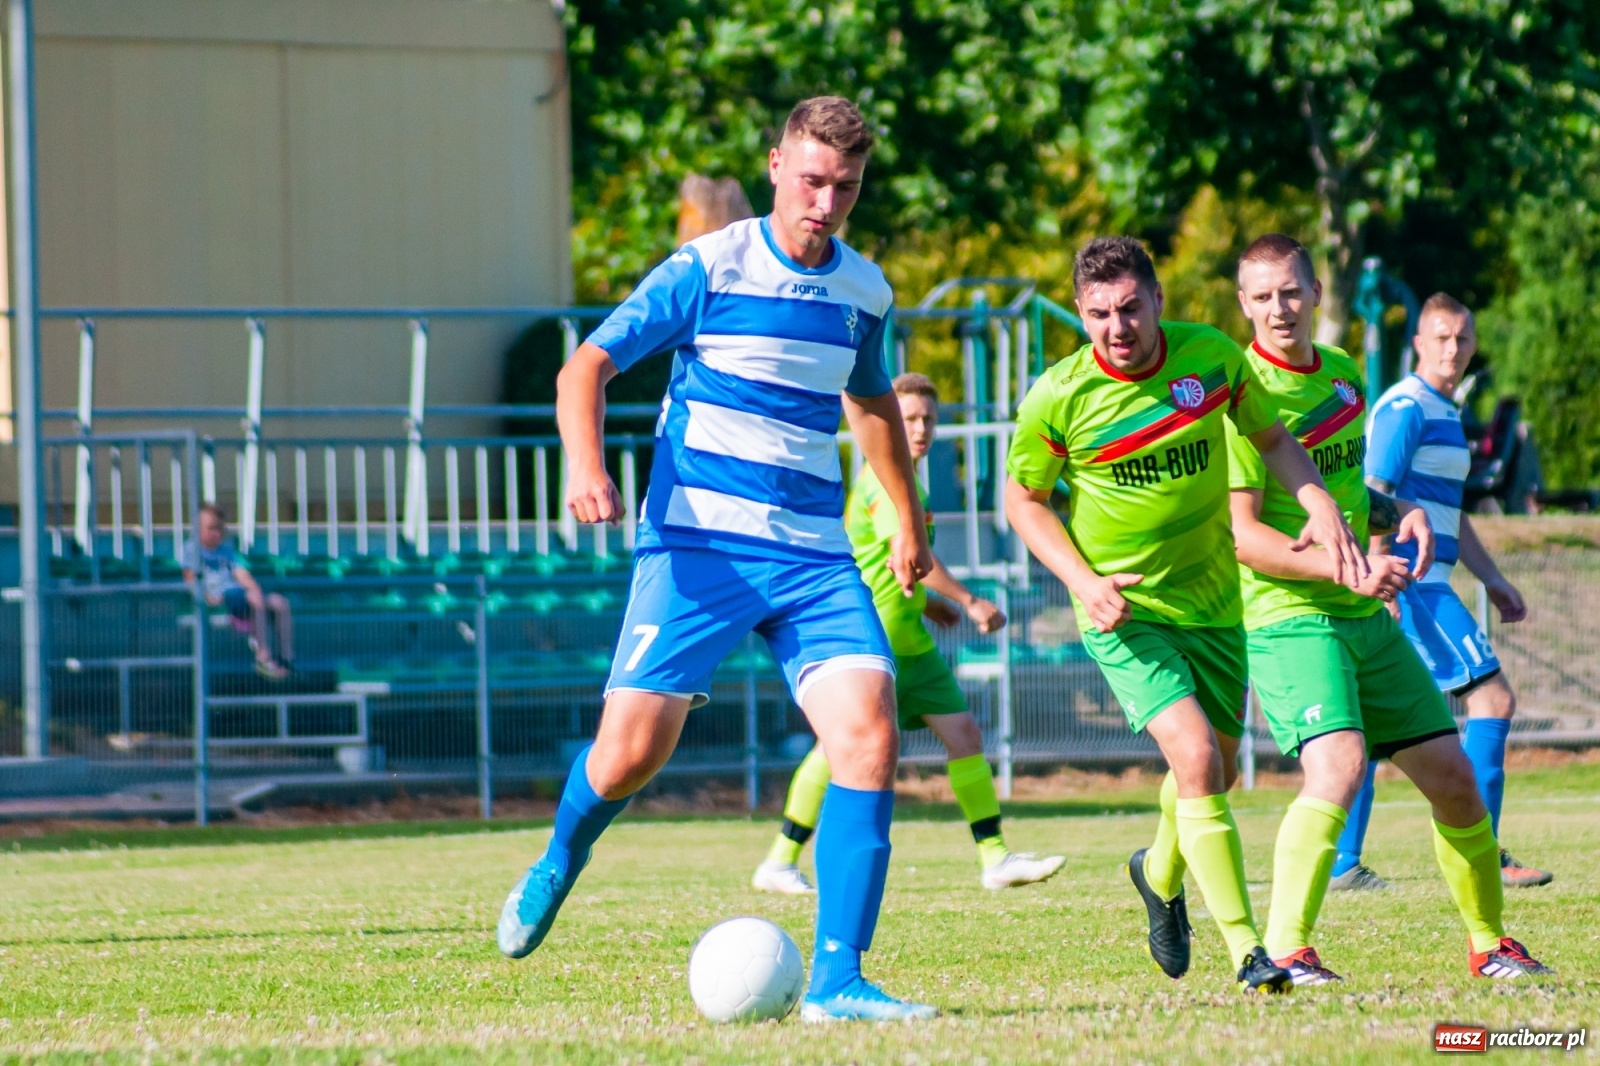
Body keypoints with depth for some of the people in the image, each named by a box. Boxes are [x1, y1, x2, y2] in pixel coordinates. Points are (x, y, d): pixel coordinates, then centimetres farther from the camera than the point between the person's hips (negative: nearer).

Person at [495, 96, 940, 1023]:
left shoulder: (865, 292, 11)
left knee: (869, 736, -17)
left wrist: (909, 520, 39)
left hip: (817, 557, 4)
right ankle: (560, 861, 29)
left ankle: (837, 980, -16)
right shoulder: (708, 270, -5)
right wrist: (586, 466, -24)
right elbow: (586, 365, -5)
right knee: (631, 752, -8)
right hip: (701, 544, -4)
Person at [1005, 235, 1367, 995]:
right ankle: (1247, 953, -16)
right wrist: (1084, 581, -15)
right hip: (1125, 612, -4)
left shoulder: (1212, 356, -10)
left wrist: (1321, 507, -8)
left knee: (1215, 767, 15)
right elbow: (1024, 500, -1)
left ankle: (1160, 874, 50)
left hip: (1214, 599, 4)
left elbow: (1270, 436, 8)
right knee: (1196, 759, -21)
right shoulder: (1057, 399, -17)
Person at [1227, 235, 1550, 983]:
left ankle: (1490, 945, 26)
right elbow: (1241, 534, -17)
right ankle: (1283, 953, -26)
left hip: (1366, 615, 8)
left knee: (1454, 779, 9)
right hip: (1287, 615, -8)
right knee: (1337, 768, -28)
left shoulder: (1343, 373, 10)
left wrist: (1399, 514, 5)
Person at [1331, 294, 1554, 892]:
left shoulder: (1445, 413, 20)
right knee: (1493, 698, -10)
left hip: (1423, 585, 10)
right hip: (1410, 585, -10)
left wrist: (1492, 580, 28)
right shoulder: (1406, 408, -11)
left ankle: (1340, 863, 9)